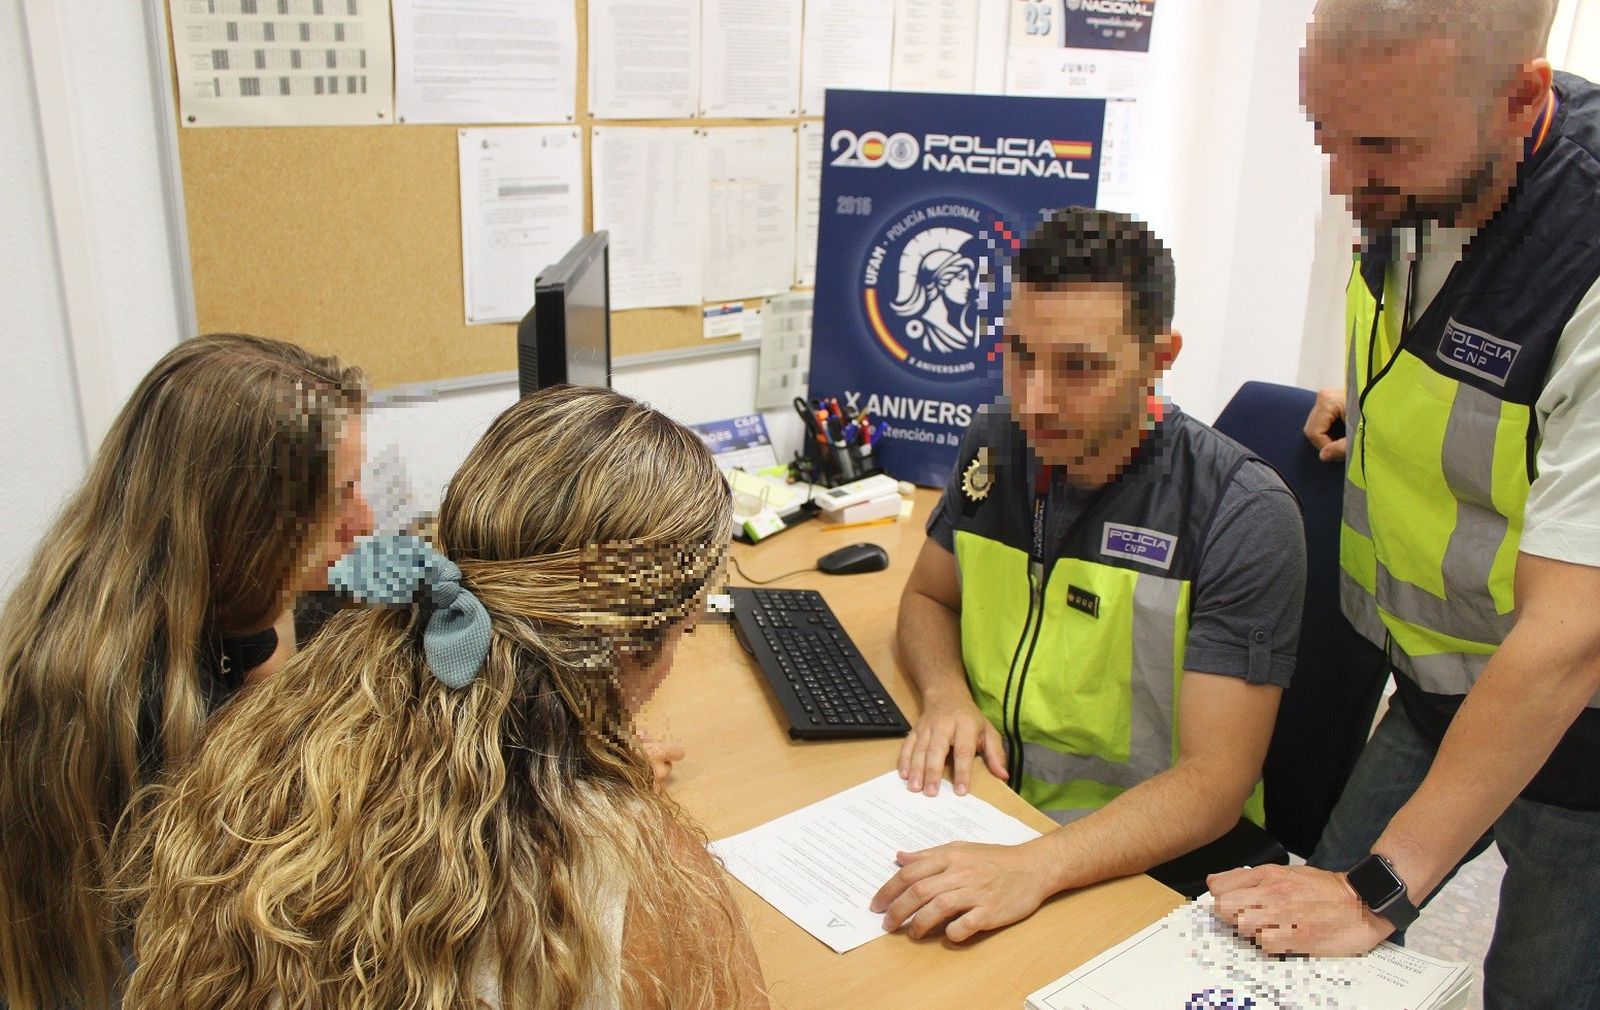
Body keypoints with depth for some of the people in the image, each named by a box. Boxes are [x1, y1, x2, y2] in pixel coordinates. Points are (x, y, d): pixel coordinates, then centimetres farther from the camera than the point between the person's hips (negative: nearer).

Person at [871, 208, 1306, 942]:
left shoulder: (1242, 516, -17)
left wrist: (1036, 867, -35)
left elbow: (1215, 778, -20)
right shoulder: (994, 447, -1)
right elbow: (927, 598, 14)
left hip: (1140, 861, -4)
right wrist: (947, 695, -8)